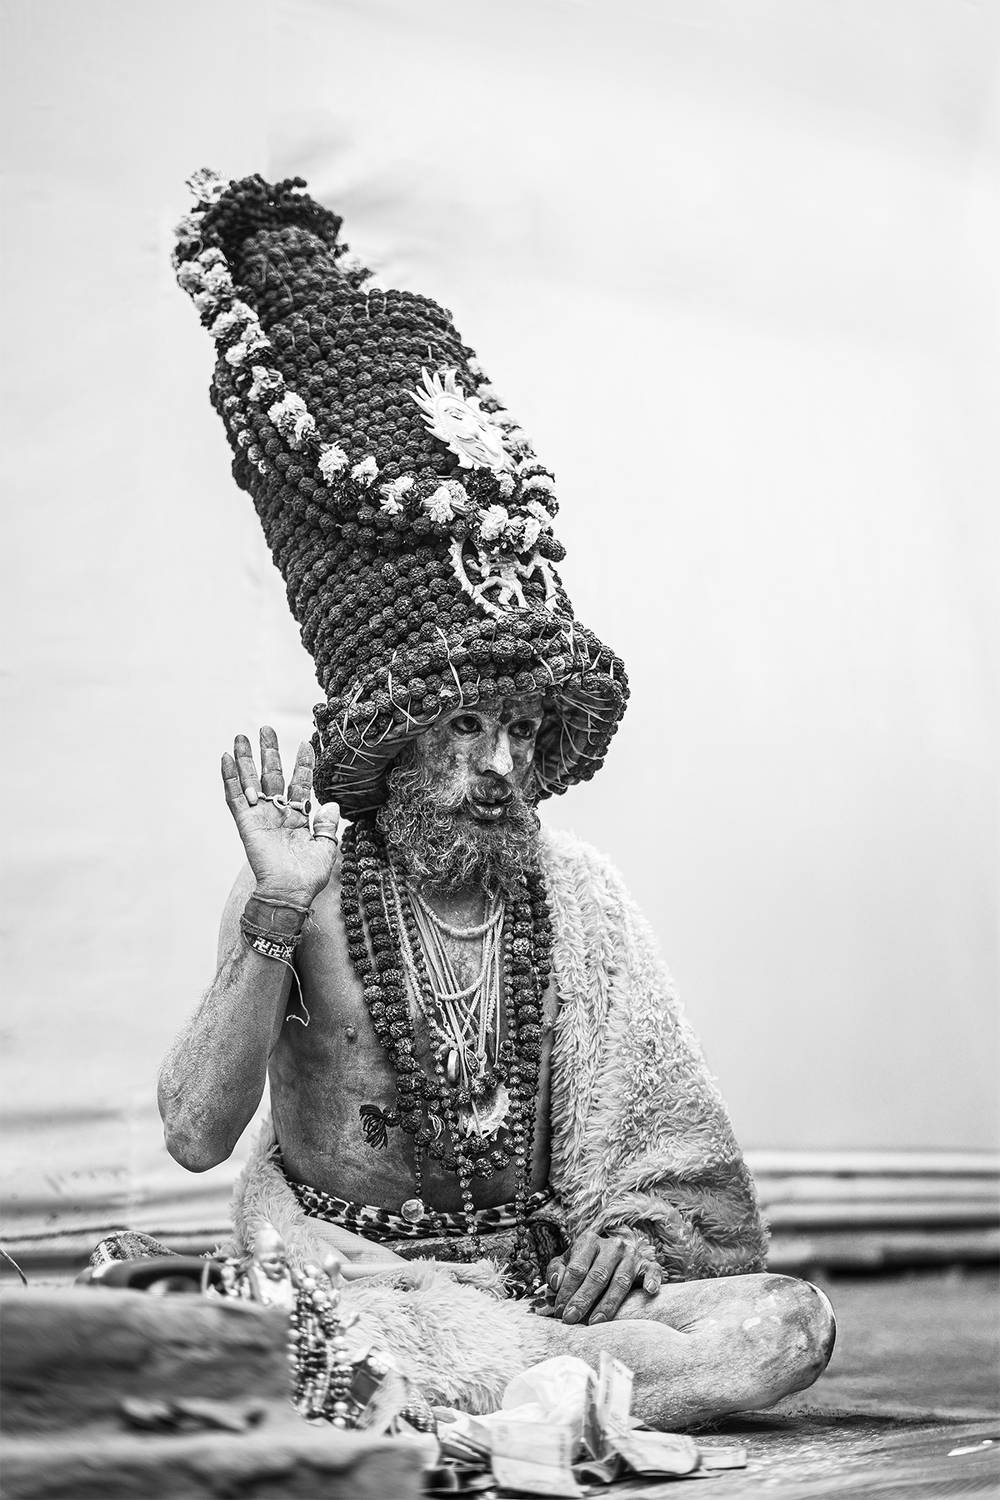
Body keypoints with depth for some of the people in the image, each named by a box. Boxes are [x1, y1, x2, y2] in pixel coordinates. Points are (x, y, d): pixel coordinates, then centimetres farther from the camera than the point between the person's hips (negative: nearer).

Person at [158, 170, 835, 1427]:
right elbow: (195, 1136, -16)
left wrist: (630, 1223, -14)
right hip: (350, 1276, -4)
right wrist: (277, 919, -25)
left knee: (792, 1322, -20)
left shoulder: (576, 894, 4)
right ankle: (602, 1380, -17)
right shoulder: (308, 895, -7)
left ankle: (471, 1395, -17)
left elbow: (663, 1135, 9)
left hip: (538, 1283, 4)